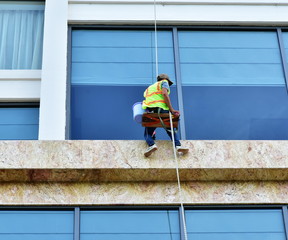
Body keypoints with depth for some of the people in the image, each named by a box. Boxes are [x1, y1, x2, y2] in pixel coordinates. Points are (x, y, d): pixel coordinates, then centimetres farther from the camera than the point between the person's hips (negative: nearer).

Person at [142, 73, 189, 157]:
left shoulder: (148, 89, 33)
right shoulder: (164, 82, 17)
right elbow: (164, 93, -3)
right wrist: (171, 109, -8)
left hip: (150, 110, 2)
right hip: (162, 110, -2)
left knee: (148, 133, 14)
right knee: (170, 130, 20)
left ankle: (151, 145, -18)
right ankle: (178, 145, -2)